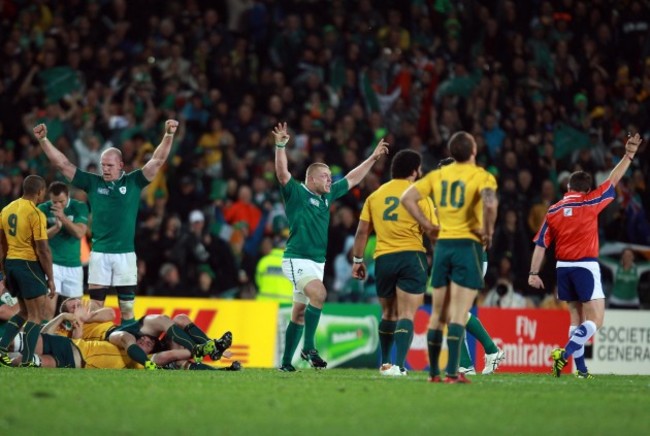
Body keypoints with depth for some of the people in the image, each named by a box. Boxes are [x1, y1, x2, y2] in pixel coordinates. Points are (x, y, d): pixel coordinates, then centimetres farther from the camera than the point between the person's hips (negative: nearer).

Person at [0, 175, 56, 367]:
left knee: (25, 312, 20)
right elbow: (43, 250, -15)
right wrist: (50, 279, -9)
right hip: (29, 264, -8)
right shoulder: (35, 214, -14)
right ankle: (27, 362, -3)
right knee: (36, 316, 1)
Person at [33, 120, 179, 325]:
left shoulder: (134, 182, 2)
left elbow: (158, 160, -5)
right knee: (95, 306, 2)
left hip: (125, 254, -1)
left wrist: (169, 135, -17)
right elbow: (62, 163, 4)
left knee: (127, 307, 4)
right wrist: (43, 139, -2)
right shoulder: (93, 182, 5)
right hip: (99, 253, 1)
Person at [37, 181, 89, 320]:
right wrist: (56, 227, -22)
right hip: (51, 263, -2)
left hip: (74, 265, 2)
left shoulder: (79, 207, -1)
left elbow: (80, 233, -12)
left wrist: (63, 217, -22)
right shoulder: (43, 209, -3)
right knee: (49, 309, -15)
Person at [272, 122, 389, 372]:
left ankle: (286, 362, 16)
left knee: (299, 313, 10)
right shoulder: (296, 193, -6)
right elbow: (282, 173, -22)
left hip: (318, 262, 8)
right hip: (297, 259, -8)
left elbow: (352, 179, 25)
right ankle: (308, 348, -25)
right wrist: (281, 146, -35)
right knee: (319, 294, -29)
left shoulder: (327, 196, 14)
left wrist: (373, 158, 26)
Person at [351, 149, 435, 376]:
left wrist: (357, 260, 16)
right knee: (406, 315, -7)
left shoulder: (375, 196, 10)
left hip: (383, 258, 4)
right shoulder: (419, 196, -1)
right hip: (411, 256, -4)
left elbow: (362, 231, 9)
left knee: (388, 314, 20)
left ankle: (385, 363, 26)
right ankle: (399, 365, -21)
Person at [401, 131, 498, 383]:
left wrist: (427, 226, 8)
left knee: (438, 313, 11)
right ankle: (452, 372, -12)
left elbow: (407, 198, 4)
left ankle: (433, 371, 12)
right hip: (468, 245, -4)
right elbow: (490, 203, -25)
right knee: (459, 313, -7)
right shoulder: (481, 176, -5)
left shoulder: (438, 175, 10)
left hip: (442, 245, 4)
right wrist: (487, 231, -10)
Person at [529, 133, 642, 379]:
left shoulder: (553, 211, 7)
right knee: (595, 321, -4)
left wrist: (533, 273, 5)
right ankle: (565, 354, -23)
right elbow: (613, 180, 4)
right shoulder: (589, 203, -3)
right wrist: (629, 155, 13)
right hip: (585, 266, -5)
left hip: (562, 267, 5)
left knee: (577, 318, 14)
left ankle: (581, 369, 8)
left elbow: (541, 244, 3)